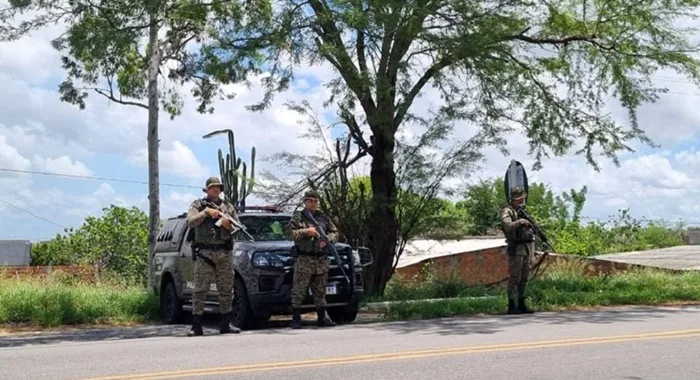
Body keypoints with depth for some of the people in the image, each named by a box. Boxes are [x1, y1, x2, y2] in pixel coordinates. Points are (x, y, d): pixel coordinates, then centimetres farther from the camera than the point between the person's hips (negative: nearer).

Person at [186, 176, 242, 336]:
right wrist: (206, 212, -16)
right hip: (204, 252, -3)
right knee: (200, 289, -5)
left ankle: (225, 324, 11)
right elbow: (190, 222, -7)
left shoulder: (228, 207, 16)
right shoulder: (198, 205, 9)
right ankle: (196, 326, -3)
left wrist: (229, 226, -5)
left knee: (226, 289, 4)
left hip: (225, 253, 3)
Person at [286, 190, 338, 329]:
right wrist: (305, 231, -14)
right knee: (298, 291, -5)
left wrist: (327, 239, -4)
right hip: (304, 260, -4)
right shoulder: (297, 217, 4)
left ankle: (321, 318, 18)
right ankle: (296, 320, 1)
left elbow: (335, 233, 15)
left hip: (322, 260, 4)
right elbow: (289, 233, -6)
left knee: (320, 291, 10)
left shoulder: (324, 218, 15)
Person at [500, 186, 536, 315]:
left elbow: (530, 227, 23)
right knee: (514, 277, -8)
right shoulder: (507, 211, -6)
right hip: (516, 248, -8)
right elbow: (508, 226, -21)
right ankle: (511, 306, -4)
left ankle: (522, 304, 16)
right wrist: (519, 221, -33)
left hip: (527, 247, 8)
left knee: (524, 277, 10)